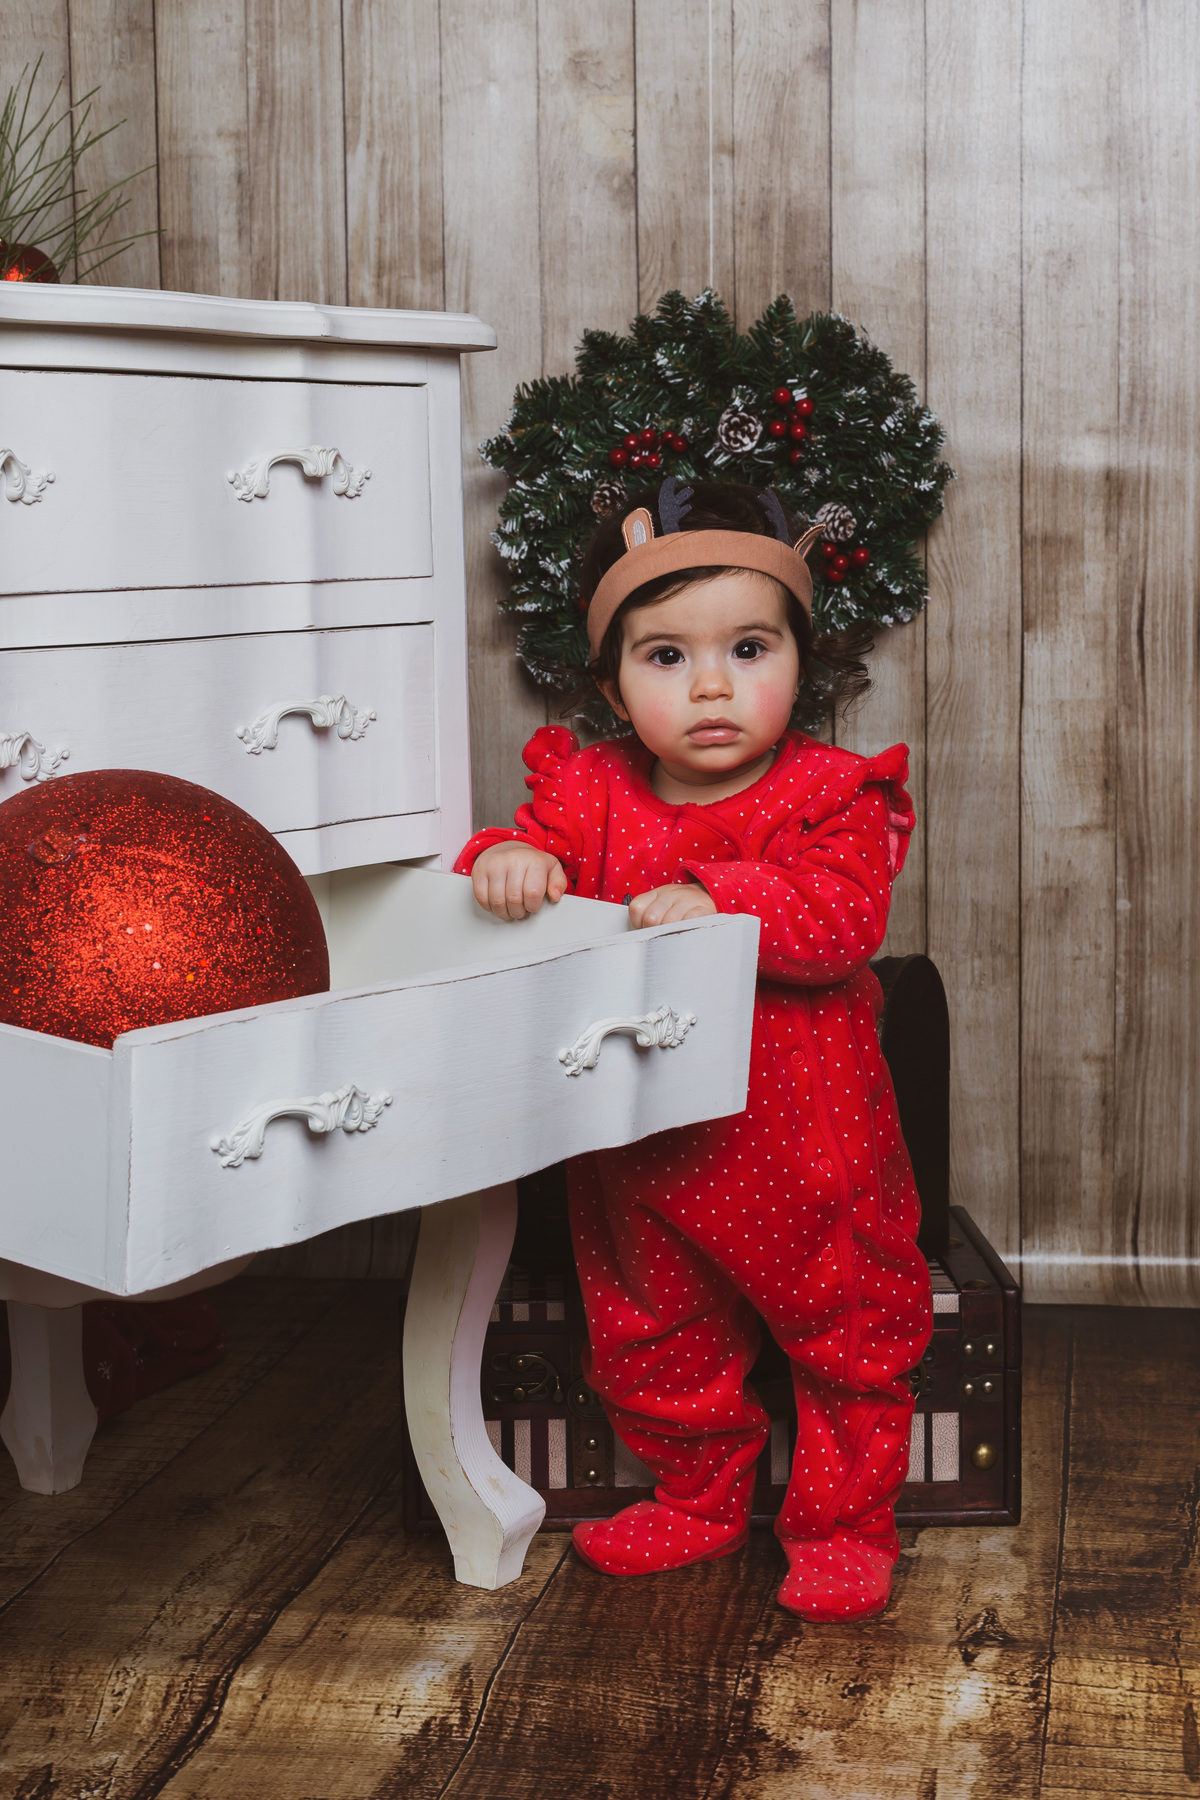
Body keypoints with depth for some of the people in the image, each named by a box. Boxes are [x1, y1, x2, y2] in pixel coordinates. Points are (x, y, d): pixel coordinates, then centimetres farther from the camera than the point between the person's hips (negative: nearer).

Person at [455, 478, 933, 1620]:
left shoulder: (829, 796, -12)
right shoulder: (591, 791, -2)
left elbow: (845, 917, -24)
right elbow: (539, 847, -3)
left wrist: (717, 899, -35)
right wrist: (507, 860, -26)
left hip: (805, 1147, -3)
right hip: (638, 1144, 3)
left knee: (849, 1332, 8)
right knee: (649, 1343, 18)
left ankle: (842, 1526, 27)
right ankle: (699, 1500, 40)